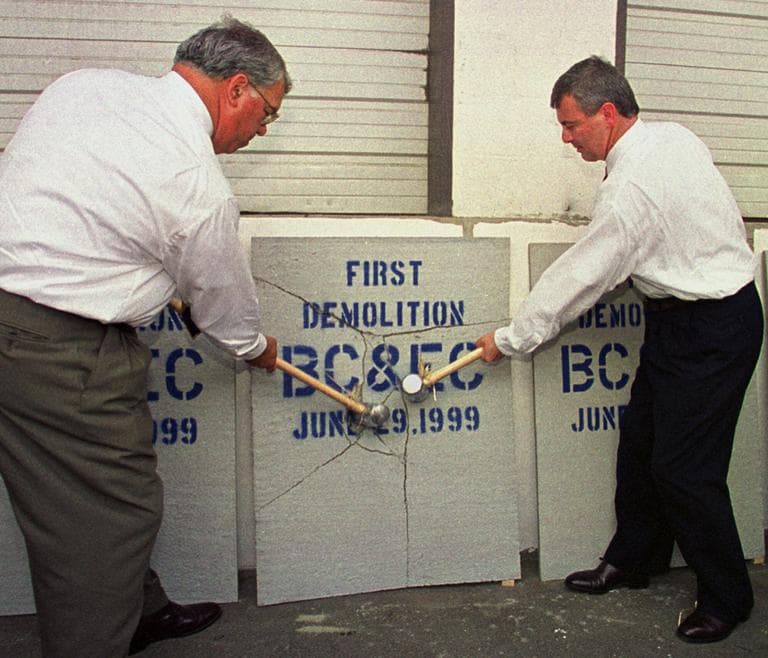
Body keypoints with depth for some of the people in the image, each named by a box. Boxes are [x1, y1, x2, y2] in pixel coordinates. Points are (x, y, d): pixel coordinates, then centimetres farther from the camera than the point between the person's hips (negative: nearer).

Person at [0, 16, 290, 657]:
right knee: (112, 509, 4)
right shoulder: (200, 186, -16)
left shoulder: (83, 83, 6)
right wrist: (258, 348, 21)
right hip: (60, 356, -10)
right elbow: (225, 306, -1)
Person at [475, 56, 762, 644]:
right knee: (640, 441, 14)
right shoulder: (673, 136, 3)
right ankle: (633, 561, 30)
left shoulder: (631, 188, -26)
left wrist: (510, 340, -7)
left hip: (711, 331, -10)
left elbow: (578, 280, -19)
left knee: (683, 467, -4)